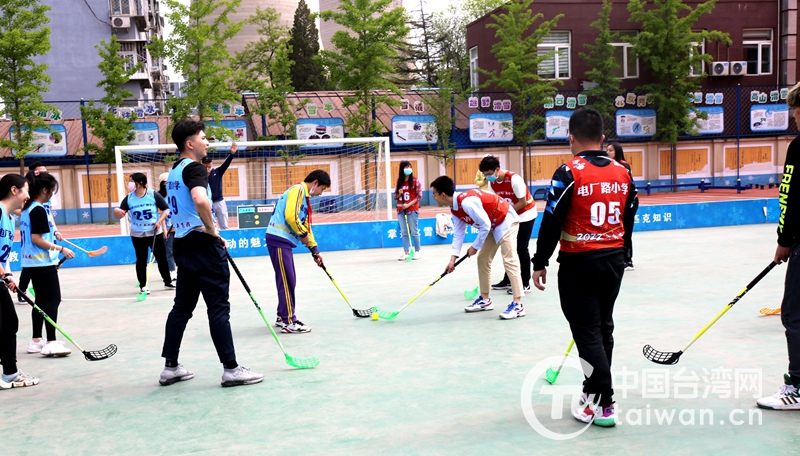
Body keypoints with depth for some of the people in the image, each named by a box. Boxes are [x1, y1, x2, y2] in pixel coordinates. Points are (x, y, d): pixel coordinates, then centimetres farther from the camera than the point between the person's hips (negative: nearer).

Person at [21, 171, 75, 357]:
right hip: (42, 262, -10)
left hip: (33, 262, 10)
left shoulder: (28, 208, 12)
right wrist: (60, 249, -19)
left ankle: (36, 341, 17)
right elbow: (36, 239, -21)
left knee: (41, 300, 13)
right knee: (53, 299, -8)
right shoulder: (38, 210, -16)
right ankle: (51, 342, -11)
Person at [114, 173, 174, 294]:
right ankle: (143, 285, 17)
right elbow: (120, 215, -3)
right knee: (141, 260, 7)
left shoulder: (154, 195, -9)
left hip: (155, 233, -1)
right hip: (137, 235, 1)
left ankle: (168, 282, 21)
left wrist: (160, 221, -15)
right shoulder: (128, 198, -3)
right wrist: (117, 211, -26)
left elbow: (166, 209, -3)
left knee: (161, 258, 7)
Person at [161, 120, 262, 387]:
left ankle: (171, 367, 20)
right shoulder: (194, 168, -12)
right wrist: (211, 228, -18)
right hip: (203, 244, -9)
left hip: (183, 243, 9)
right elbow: (200, 199, -32)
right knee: (218, 307, -5)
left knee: (182, 306, 14)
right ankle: (231, 369, 0)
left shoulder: (174, 171, 18)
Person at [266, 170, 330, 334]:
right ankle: (289, 322, -3)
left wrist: (314, 250, 22)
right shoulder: (297, 190, -10)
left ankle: (283, 317, 24)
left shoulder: (305, 197, 21)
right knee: (287, 281, -7)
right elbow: (290, 217, -22)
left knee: (289, 280, 14)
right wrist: (303, 234, -9)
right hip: (278, 239, -10)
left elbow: (306, 225, 24)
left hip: (283, 241, 10)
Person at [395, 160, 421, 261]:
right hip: (401, 210, 4)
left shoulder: (415, 181, -4)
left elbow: (419, 195, -7)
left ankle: (417, 252, 12)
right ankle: (406, 252, 9)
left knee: (414, 232, 2)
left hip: (412, 210, -4)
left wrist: (409, 204, -16)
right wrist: (399, 194, -10)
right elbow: (395, 197, 13)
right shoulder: (399, 182, 8)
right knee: (404, 233, 5)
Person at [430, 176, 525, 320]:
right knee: (483, 259, 11)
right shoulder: (454, 208, -1)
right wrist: (453, 258, -1)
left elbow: (485, 225, -28)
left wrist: (475, 246, -15)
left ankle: (517, 305, -15)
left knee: (509, 260, -15)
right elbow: (458, 232, 4)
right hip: (493, 225, 10)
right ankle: (485, 300, 20)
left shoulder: (467, 202, -32)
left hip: (506, 220, -10)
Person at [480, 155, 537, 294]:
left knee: (521, 249, -6)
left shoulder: (514, 178, -27)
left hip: (525, 215, -7)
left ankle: (525, 284, 1)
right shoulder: (492, 182, -6)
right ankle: (508, 281, 18)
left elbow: (523, 202, -23)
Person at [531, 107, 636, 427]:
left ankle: (603, 404, 1)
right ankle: (594, 389, 32)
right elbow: (628, 221, 13)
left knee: (587, 332, 0)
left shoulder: (569, 173, -14)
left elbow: (551, 222, -16)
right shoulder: (623, 173, 4)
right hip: (613, 262, 6)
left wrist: (540, 263, -7)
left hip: (578, 264, -6)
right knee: (603, 328, 18)